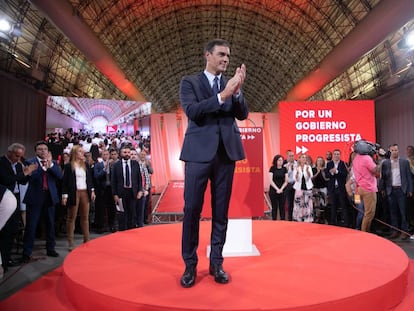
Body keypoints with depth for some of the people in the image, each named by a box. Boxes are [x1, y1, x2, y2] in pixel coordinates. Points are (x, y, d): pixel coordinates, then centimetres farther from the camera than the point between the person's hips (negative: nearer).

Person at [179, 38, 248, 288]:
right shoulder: (190, 82, 6)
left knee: (221, 210, 7)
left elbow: (243, 114, 3)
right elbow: (192, 111, -10)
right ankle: (190, 264, 14)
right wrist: (222, 95, -18)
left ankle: (216, 262, 19)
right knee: (192, 209, 0)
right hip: (199, 152, -3)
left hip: (226, 152, 3)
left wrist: (237, 91, -14)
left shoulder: (231, 84, 15)